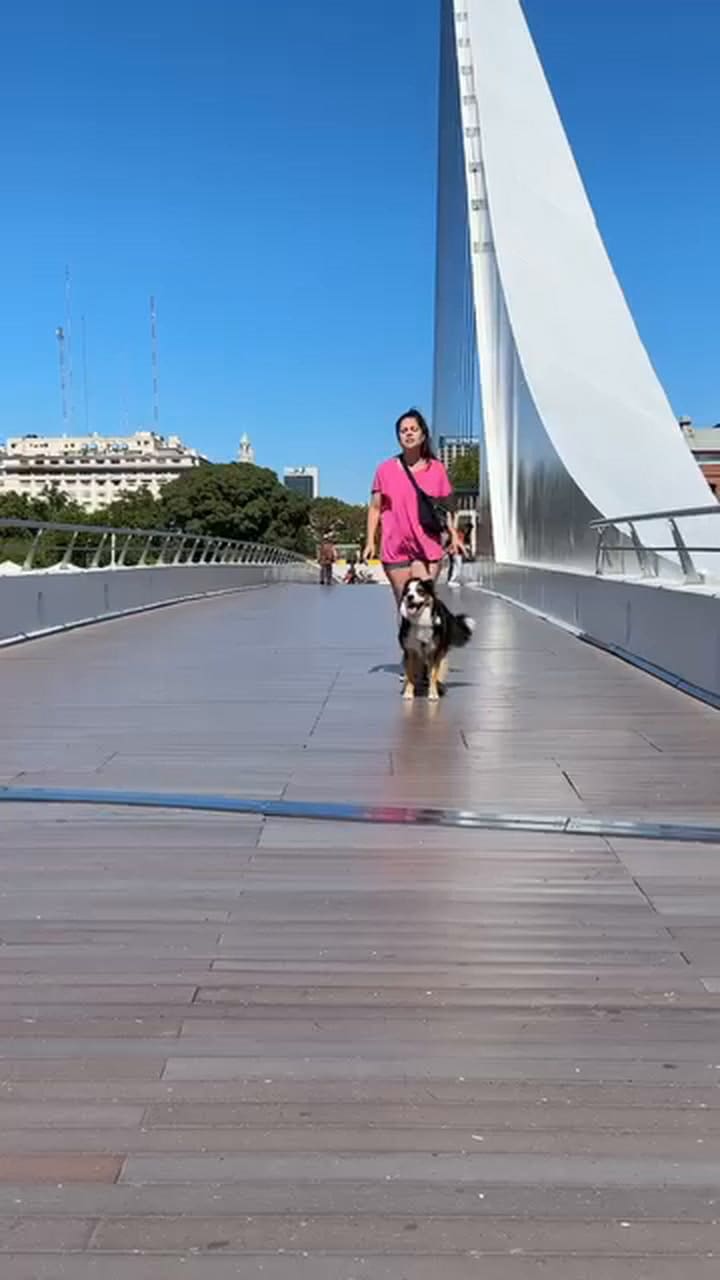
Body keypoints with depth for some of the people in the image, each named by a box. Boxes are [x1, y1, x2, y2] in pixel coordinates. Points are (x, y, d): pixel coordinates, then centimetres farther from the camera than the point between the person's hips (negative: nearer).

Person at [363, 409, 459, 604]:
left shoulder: (437, 469, 5)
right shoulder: (386, 469, 3)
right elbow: (375, 508, 6)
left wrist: (453, 535, -1)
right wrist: (370, 541, 0)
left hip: (428, 546, 0)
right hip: (395, 548, 0)